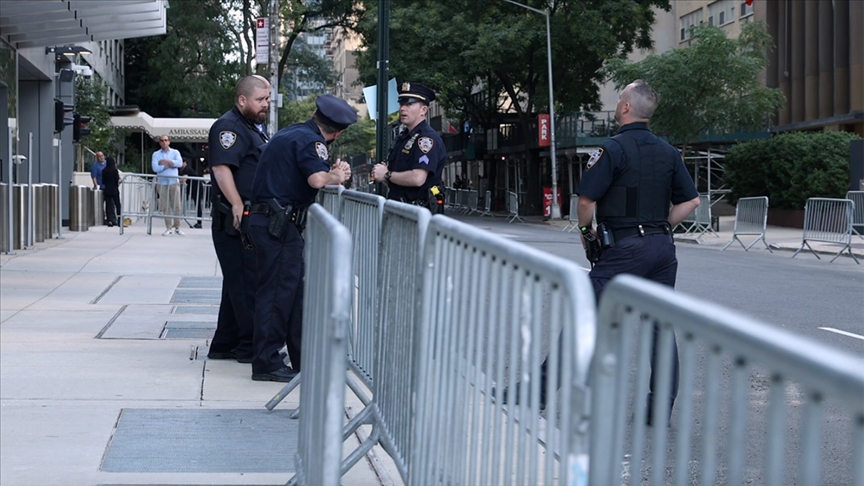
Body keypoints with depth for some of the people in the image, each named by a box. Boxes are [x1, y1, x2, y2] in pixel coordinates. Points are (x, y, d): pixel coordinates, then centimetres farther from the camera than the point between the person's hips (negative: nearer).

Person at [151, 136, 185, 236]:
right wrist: (169, 165, -6)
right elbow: (155, 168, -7)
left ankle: (177, 227, 4)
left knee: (176, 205, -4)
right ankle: (169, 228, 3)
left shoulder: (175, 152, 9)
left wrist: (165, 161, -9)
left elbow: (180, 163, -10)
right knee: (165, 207, -2)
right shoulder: (156, 154, 8)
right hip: (162, 183, 0)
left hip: (174, 182, 0)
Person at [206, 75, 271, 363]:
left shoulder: (251, 129, 21)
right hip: (236, 221, -11)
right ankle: (251, 346, -4)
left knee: (238, 283, 14)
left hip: (251, 221, 11)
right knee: (246, 282, -8)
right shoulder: (229, 127, -11)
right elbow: (221, 167, -24)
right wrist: (237, 206, -30)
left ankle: (224, 345, 20)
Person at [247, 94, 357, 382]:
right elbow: (317, 179, -27)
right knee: (278, 290, -7)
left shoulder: (290, 134, 19)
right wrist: (335, 176, -6)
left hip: (265, 219, 10)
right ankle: (267, 363, -5)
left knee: (296, 289, 14)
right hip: (279, 223, -10)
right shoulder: (310, 140, -11)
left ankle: (303, 360, 19)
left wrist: (332, 174, 14)